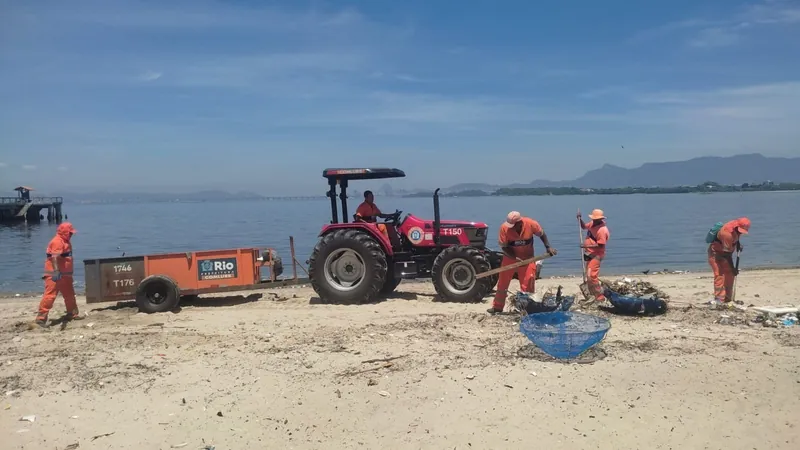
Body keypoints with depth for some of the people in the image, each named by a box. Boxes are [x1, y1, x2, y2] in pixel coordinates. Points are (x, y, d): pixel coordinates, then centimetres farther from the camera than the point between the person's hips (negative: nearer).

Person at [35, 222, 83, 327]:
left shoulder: (65, 241, 16)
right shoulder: (57, 241, -16)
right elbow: (55, 257, -30)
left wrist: (70, 273, 32)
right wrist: (56, 271, -41)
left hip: (64, 274, 10)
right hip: (54, 274, -10)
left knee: (69, 295, 17)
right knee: (50, 295, -12)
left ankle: (72, 314, 29)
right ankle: (41, 317, -10)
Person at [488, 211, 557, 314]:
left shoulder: (531, 224, -23)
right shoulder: (504, 227, -25)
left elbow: (541, 234, -2)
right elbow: (504, 247, -18)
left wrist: (548, 247, -11)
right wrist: (515, 257, -29)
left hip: (527, 258, -1)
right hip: (510, 257, 1)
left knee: (527, 286, -4)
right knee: (502, 283, 9)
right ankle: (497, 307, 23)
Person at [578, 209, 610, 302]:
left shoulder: (602, 230, -23)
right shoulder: (593, 224, 5)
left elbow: (600, 245, -25)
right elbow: (584, 226, 23)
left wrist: (587, 246, -26)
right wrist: (580, 219, 5)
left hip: (596, 255, -10)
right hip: (590, 254, 10)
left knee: (592, 276, -18)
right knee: (589, 276, 19)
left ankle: (600, 297, -11)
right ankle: (593, 294, 32)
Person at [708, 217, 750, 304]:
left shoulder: (737, 228, -12)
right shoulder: (727, 233, -35)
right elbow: (727, 253, -30)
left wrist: (738, 243, -5)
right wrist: (733, 268, -26)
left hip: (725, 253, 9)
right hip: (716, 253, -9)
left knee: (729, 275, 8)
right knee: (719, 276, -16)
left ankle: (727, 299, 15)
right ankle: (719, 300, -18)